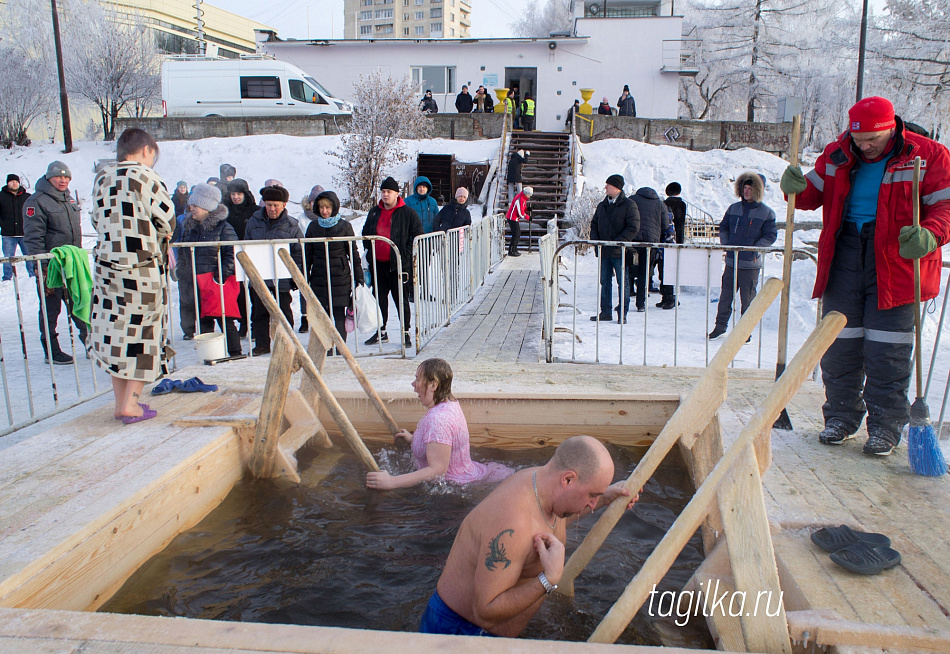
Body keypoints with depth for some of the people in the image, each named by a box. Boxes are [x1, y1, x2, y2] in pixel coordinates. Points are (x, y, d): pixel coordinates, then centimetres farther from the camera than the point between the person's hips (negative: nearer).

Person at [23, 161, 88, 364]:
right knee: (51, 308, 2)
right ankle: (51, 352, 11)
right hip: (49, 265, -7)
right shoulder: (37, 202, -9)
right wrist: (42, 267, -19)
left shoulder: (68, 200, 16)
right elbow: (33, 237, -15)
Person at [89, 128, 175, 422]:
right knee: (144, 330, 4)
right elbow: (167, 218, -8)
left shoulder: (101, 180, 8)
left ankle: (121, 403, 20)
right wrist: (162, 234, 13)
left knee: (115, 329, 12)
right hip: (143, 268, -6)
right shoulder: (145, 177, -9)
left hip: (106, 264, 6)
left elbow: (98, 221, 12)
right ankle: (131, 404, 5)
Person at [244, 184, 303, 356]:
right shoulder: (254, 221, 5)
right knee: (259, 311, 9)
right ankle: (261, 344, 20)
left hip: (281, 278, -3)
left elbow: (299, 253, -1)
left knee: (283, 312, 7)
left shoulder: (291, 226, -3)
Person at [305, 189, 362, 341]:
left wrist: (359, 277, 2)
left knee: (338, 314, -2)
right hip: (318, 279, 3)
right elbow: (308, 255, 12)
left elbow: (353, 253, 3)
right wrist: (305, 278, 9)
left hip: (340, 278, -3)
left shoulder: (344, 226, 0)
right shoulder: (313, 226, 8)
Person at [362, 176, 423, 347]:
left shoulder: (408, 213, -4)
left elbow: (417, 237, -3)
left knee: (401, 300, 1)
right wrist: (368, 254, 11)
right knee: (379, 298, 11)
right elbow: (366, 235, 22)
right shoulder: (374, 213, 12)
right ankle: (381, 331, 23)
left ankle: (405, 333, 12)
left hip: (399, 264, -5)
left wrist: (406, 256, -9)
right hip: (377, 264, 5)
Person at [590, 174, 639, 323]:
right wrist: (595, 240, 1)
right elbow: (594, 224, 19)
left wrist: (618, 242, -18)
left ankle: (622, 313, 6)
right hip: (604, 251, 6)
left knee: (623, 283, 0)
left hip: (620, 252, -6)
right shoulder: (602, 205, 14)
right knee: (604, 282, 10)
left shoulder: (629, 205, -5)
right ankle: (605, 311, 18)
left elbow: (633, 228, -11)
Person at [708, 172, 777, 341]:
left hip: (751, 264, -4)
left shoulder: (766, 213, -2)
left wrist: (755, 249, -13)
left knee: (748, 298, 3)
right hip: (731, 261, 4)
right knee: (725, 295, 8)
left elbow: (770, 236, -3)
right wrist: (725, 243, 4)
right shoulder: (733, 208, 10)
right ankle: (720, 326, 19)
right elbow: (723, 228, 18)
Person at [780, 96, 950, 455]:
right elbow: (815, 194, 12)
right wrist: (798, 188, -12)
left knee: (888, 350, -2)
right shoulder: (836, 155, 7)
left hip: (895, 257, -3)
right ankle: (841, 415, 22)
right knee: (839, 342, 8)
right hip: (844, 254, 4)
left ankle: (885, 425, 12)